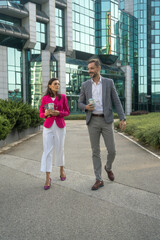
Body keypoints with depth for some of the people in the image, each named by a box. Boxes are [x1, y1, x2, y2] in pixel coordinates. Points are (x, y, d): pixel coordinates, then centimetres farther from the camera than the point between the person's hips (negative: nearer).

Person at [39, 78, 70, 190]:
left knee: (60, 149, 9)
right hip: (48, 126, 0)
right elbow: (41, 114, 6)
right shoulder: (45, 98, 3)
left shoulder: (63, 97, 3)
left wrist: (58, 113, -14)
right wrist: (46, 113, -16)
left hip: (60, 126, 0)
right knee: (47, 150, -6)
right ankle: (48, 178, -3)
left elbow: (67, 112, 5)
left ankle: (62, 169, 35)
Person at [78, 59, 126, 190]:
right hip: (92, 121, 1)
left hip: (106, 121, -1)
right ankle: (99, 180, 10)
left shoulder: (109, 82, 2)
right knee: (95, 151, 1)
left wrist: (123, 118, -8)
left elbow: (116, 101, 2)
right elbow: (80, 104, 10)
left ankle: (108, 168, 33)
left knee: (112, 150, 0)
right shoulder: (85, 85, 6)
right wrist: (86, 107, -15)